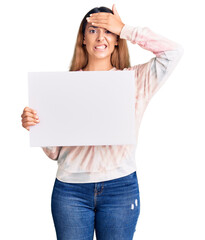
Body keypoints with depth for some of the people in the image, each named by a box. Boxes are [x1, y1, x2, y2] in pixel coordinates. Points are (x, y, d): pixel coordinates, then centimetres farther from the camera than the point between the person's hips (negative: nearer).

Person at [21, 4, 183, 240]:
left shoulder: (136, 79, 5)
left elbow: (174, 51, -9)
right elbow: (54, 151, 4)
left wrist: (125, 29, -4)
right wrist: (35, 125, -17)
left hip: (120, 187, 0)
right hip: (70, 188, 0)